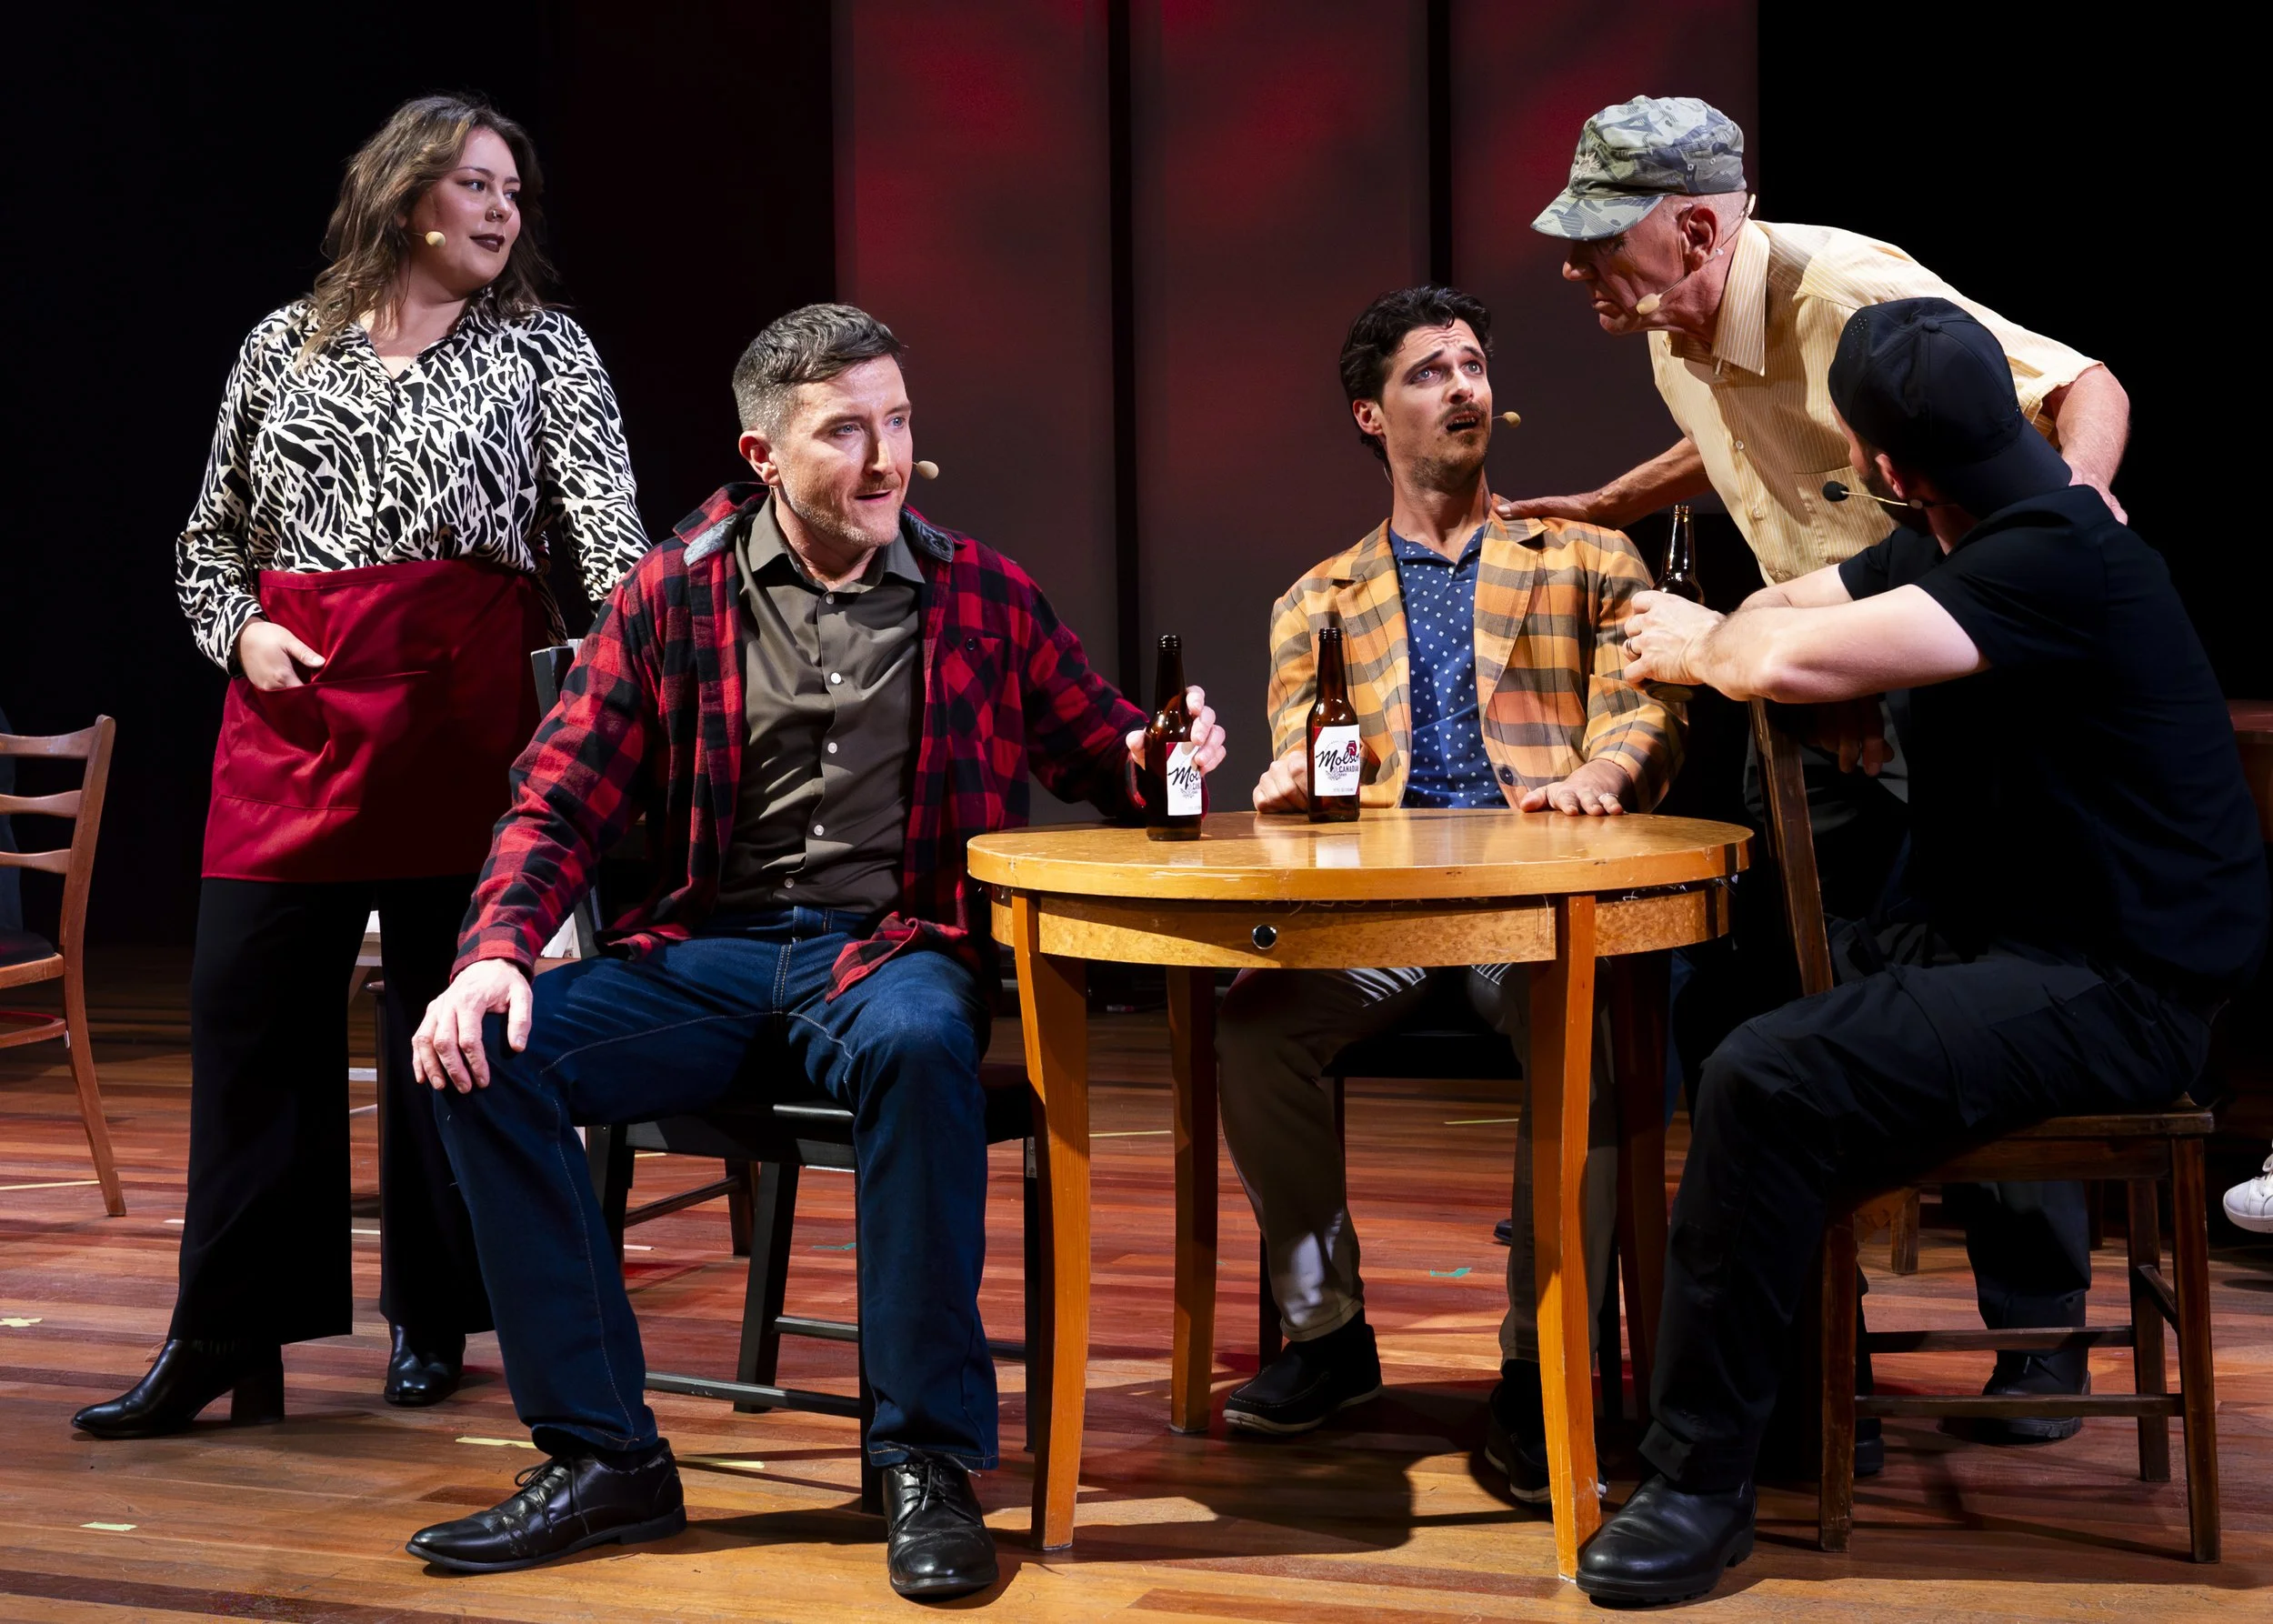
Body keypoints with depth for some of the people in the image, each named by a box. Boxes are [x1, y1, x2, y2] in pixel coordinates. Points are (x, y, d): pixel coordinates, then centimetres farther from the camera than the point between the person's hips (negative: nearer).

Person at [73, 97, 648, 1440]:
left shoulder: (545, 350, 9)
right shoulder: (286, 347, 14)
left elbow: (605, 513, -6)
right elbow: (210, 534, 19)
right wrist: (241, 630, 0)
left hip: (461, 704, -2)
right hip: (291, 703, 2)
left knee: (446, 1017, 2)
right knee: (248, 1010, -2)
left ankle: (433, 1323, 14)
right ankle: (227, 1340, 4)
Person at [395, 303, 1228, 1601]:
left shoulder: (986, 597, 9)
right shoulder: (675, 594, 7)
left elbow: (1101, 754, 17)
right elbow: (562, 802, 5)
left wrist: (1157, 757, -8)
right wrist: (496, 951, -13)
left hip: (895, 947, -2)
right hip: (708, 953, 2)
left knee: (916, 1043, -39)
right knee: (488, 1051, -23)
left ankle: (929, 1464, -26)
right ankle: (607, 1454, -14)